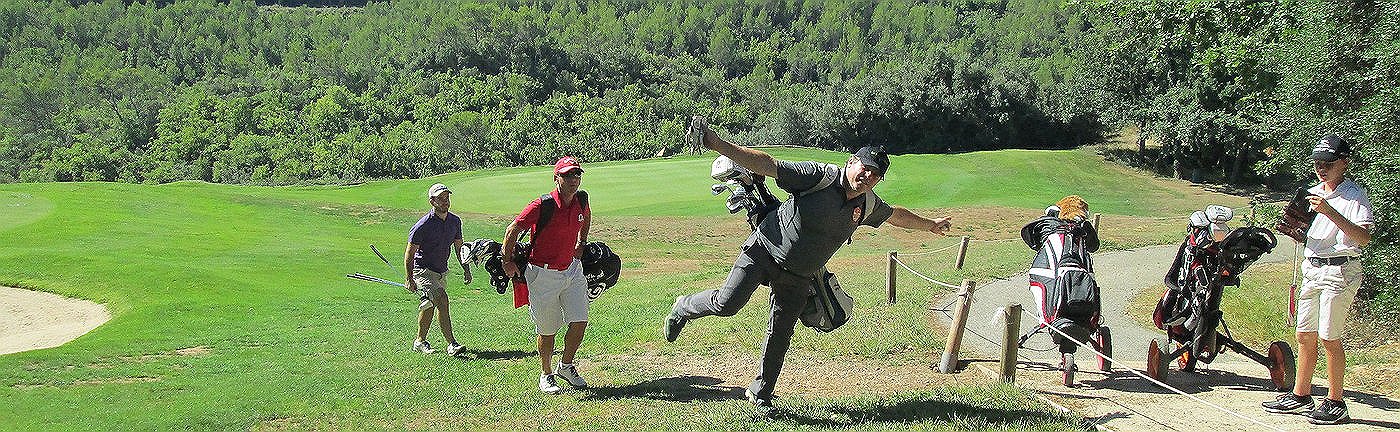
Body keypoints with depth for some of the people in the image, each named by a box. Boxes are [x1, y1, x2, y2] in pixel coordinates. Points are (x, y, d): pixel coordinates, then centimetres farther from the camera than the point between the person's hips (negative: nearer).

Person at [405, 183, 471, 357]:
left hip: (442, 271, 7)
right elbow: (409, 253, -13)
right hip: (423, 270, -7)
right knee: (441, 299, -22)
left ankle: (420, 341, 32)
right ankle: (451, 344, -25)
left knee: (429, 306, 17)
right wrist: (409, 279, -18)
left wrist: (466, 269, 13)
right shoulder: (423, 225, -18)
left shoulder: (455, 221, 3)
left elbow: (458, 247, 17)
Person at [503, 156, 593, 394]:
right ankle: (546, 375, 27)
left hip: (572, 269, 5)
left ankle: (566, 366, 24)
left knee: (580, 322, 0)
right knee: (547, 330, 6)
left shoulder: (582, 200, -2)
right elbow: (513, 230, -13)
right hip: (544, 274, -5)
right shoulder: (543, 205, -21)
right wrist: (508, 262, -6)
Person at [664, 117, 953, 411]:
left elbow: (896, 215, 26)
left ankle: (760, 393, 25)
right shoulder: (821, 176, -18)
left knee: (779, 338, 6)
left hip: (798, 279, 5)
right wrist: (718, 145, -34)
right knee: (727, 303, -19)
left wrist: (930, 225, 40)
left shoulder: (869, 205, 3)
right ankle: (684, 309, 13)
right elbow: (766, 164, -24)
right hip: (765, 251, -5)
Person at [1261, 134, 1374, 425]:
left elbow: (1364, 237, -24)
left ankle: (1336, 404, 5)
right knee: (1305, 335, 12)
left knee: (1329, 338, -5)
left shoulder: (1354, 195, -10)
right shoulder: (1312, 193, 14)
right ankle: (1300, 396, 22)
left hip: (1340, 271, -8)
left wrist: (1330, 212, -30)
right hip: (1312, 268, 8)